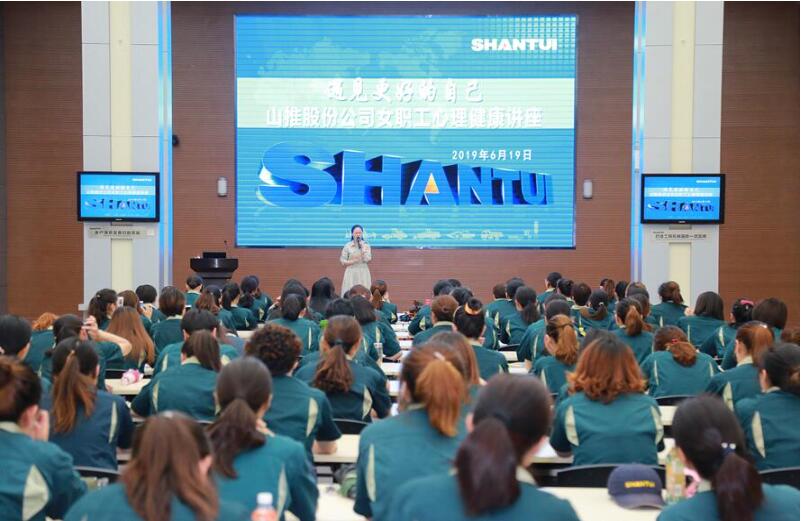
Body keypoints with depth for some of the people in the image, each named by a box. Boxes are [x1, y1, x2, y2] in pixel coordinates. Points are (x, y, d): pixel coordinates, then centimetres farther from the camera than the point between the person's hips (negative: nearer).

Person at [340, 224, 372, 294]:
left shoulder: (366, 245, 3)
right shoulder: (347, 246, 0)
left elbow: (367, 259, -9)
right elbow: (343, 261, 1)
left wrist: (362, 247, -13)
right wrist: (353, 261, -13)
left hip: (363, 273, 1)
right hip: (351, 273, -1)